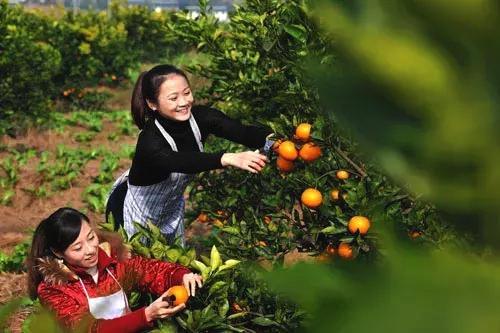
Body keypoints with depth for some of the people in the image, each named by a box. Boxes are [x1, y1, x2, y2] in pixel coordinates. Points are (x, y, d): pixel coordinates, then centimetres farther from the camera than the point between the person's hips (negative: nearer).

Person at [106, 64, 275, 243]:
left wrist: (270, 139, -57)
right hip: (136, 212, -5)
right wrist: (230, 158, -70)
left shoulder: (200, 117, -22)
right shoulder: (150, 141, -37)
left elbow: (243, 131, -35)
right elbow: (182, 162, -55)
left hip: (171, 206, 6)